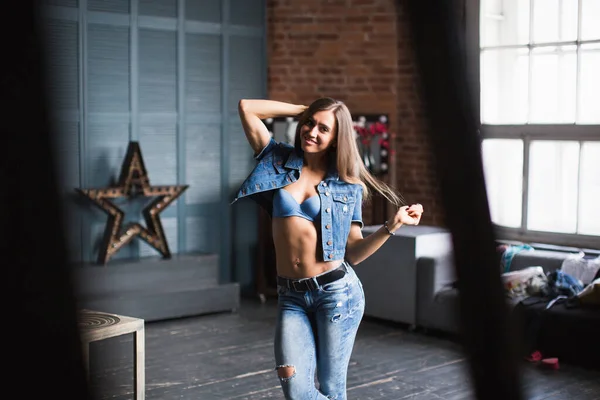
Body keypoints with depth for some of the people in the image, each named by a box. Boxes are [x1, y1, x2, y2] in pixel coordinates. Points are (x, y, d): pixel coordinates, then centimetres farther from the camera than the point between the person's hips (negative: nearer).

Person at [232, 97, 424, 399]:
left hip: (337, 292, -2)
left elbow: (354, 253, 2)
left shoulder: (347, 187, 3)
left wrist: (393, 224, -9)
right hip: (291, 297, 2)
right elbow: (247, 108, 3)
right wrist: (302, 111, 8)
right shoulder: (281, 162, 7)